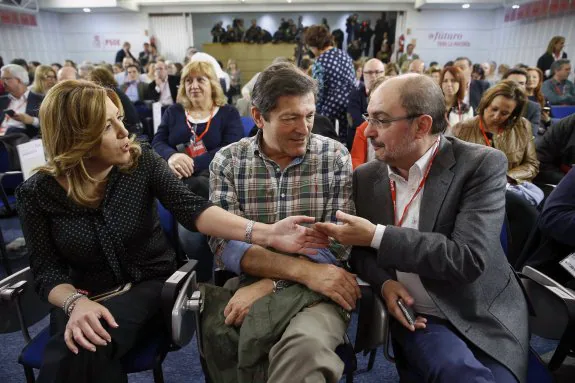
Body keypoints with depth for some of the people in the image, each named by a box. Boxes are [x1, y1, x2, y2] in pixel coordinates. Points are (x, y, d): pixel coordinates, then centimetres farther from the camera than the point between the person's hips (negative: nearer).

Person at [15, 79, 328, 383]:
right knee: (66, 354, -29)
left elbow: (191, 209, -23)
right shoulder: (37, 193, -9)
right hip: (86, 297, 1)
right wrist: (76, 303, -30)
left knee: (83, 352, -26)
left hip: (152, 284, -1)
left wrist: (266, 233, -37)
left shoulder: (142, 162, -10)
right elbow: (47, 271, -7)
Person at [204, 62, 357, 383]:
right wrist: (304, 269, -20)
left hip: (316, 291, -1)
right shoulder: (228, 161, 1)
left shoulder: (336, 157, -1)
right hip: (244, 285, 2)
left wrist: (267, 285, -16)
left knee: (305, 346, -34)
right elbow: (225, 245, -8)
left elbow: (338, 244, -6)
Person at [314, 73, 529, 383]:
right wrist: (383, 282, -11)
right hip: (416, 315, 1)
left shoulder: (483, 165, -12)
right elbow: (359, 248, 10)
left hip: (485, 317, 0)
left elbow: (469, 258, -22)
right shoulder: (365, 177, 1)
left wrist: (377, 235, -23)